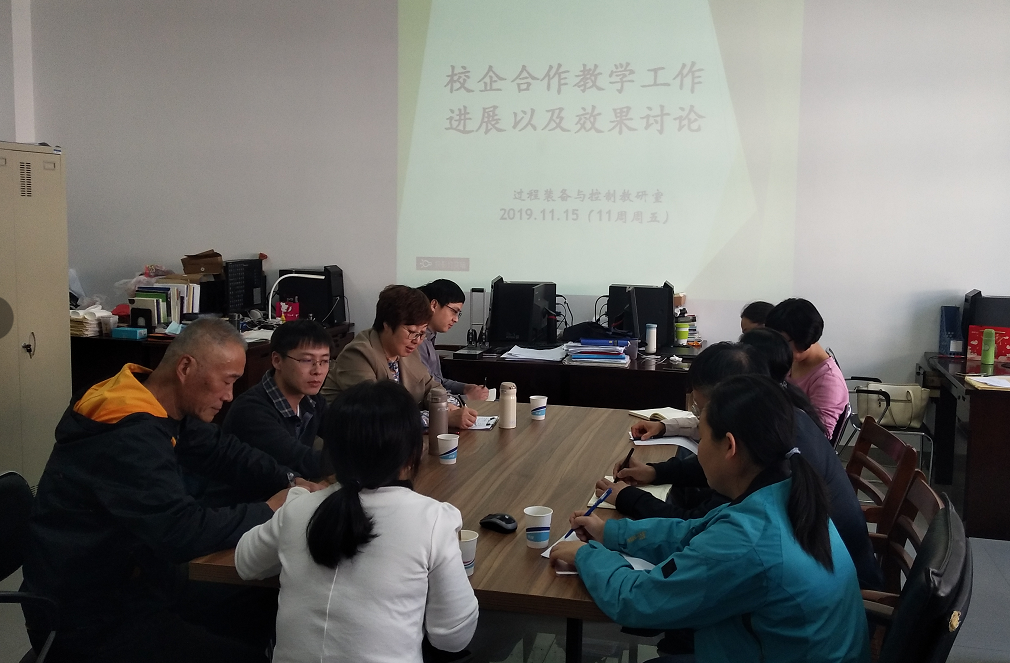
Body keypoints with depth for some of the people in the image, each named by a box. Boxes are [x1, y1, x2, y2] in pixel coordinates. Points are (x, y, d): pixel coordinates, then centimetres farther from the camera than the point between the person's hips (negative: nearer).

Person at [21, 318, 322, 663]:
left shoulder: (159, 405, 1)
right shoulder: (128, 435, -28)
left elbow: (224, 452, 11)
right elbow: (182, 533, -33)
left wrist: (290, 483, -4)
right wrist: (268, 510, -20)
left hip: (131, 576, 9)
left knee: (266, 615, 8)